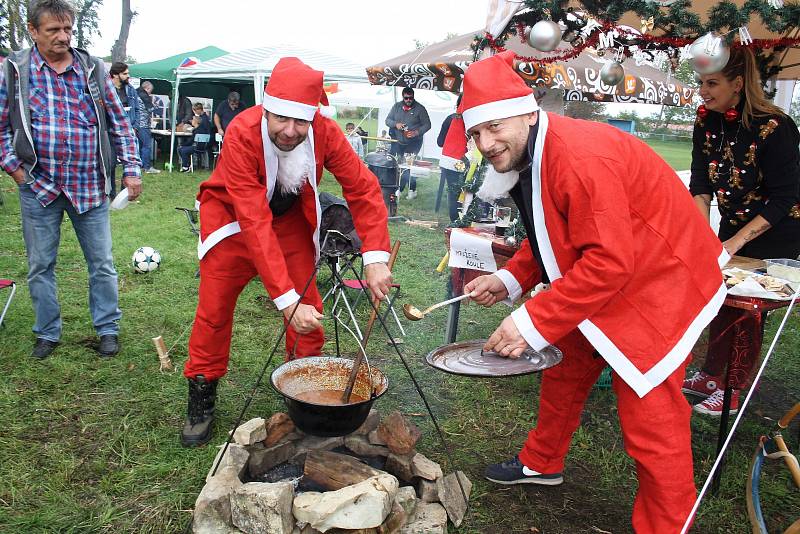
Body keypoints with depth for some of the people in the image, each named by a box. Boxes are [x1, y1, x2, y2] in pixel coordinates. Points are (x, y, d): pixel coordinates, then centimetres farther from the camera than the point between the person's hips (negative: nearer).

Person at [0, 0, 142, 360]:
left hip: (90, 186, 1)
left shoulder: (93, 69, 4)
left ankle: (108, 329, 21)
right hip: (38, 185, 0)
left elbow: (119, 123, 7)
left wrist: (130, 169, 2)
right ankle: (48, 333, 24)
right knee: (40, 266, 9)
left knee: (102, 263, 6)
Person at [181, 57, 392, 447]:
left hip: (291, 217, 3)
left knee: (309, 308, -2)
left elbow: (363, 187, -23)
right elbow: (254, 223, -41)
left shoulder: (325, 132, -27)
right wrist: (285, 298, -46)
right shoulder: (242, 134, -37)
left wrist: (375, 257, -37)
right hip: (233, 214, -2)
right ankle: (201, 397, 17)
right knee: (214, 308, -1)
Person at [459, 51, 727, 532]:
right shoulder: (527, 156, 0)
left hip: (655, 282, -10)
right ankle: (542, 463, 44)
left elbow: (609, 260, -33)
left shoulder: (581, 157, -31)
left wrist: (535, 321, -33)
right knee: (566, 372, 22)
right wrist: (510, 280, -4)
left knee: (651, 420, -7)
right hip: (598, 283, 10)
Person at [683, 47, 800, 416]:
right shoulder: (706, 122, -7)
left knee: (748, 306, -2)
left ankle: (734, 390, 11)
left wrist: (735, 242, -27)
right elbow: (700, 185, -6)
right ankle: (710, 376, 24)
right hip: (733, 225, 6)